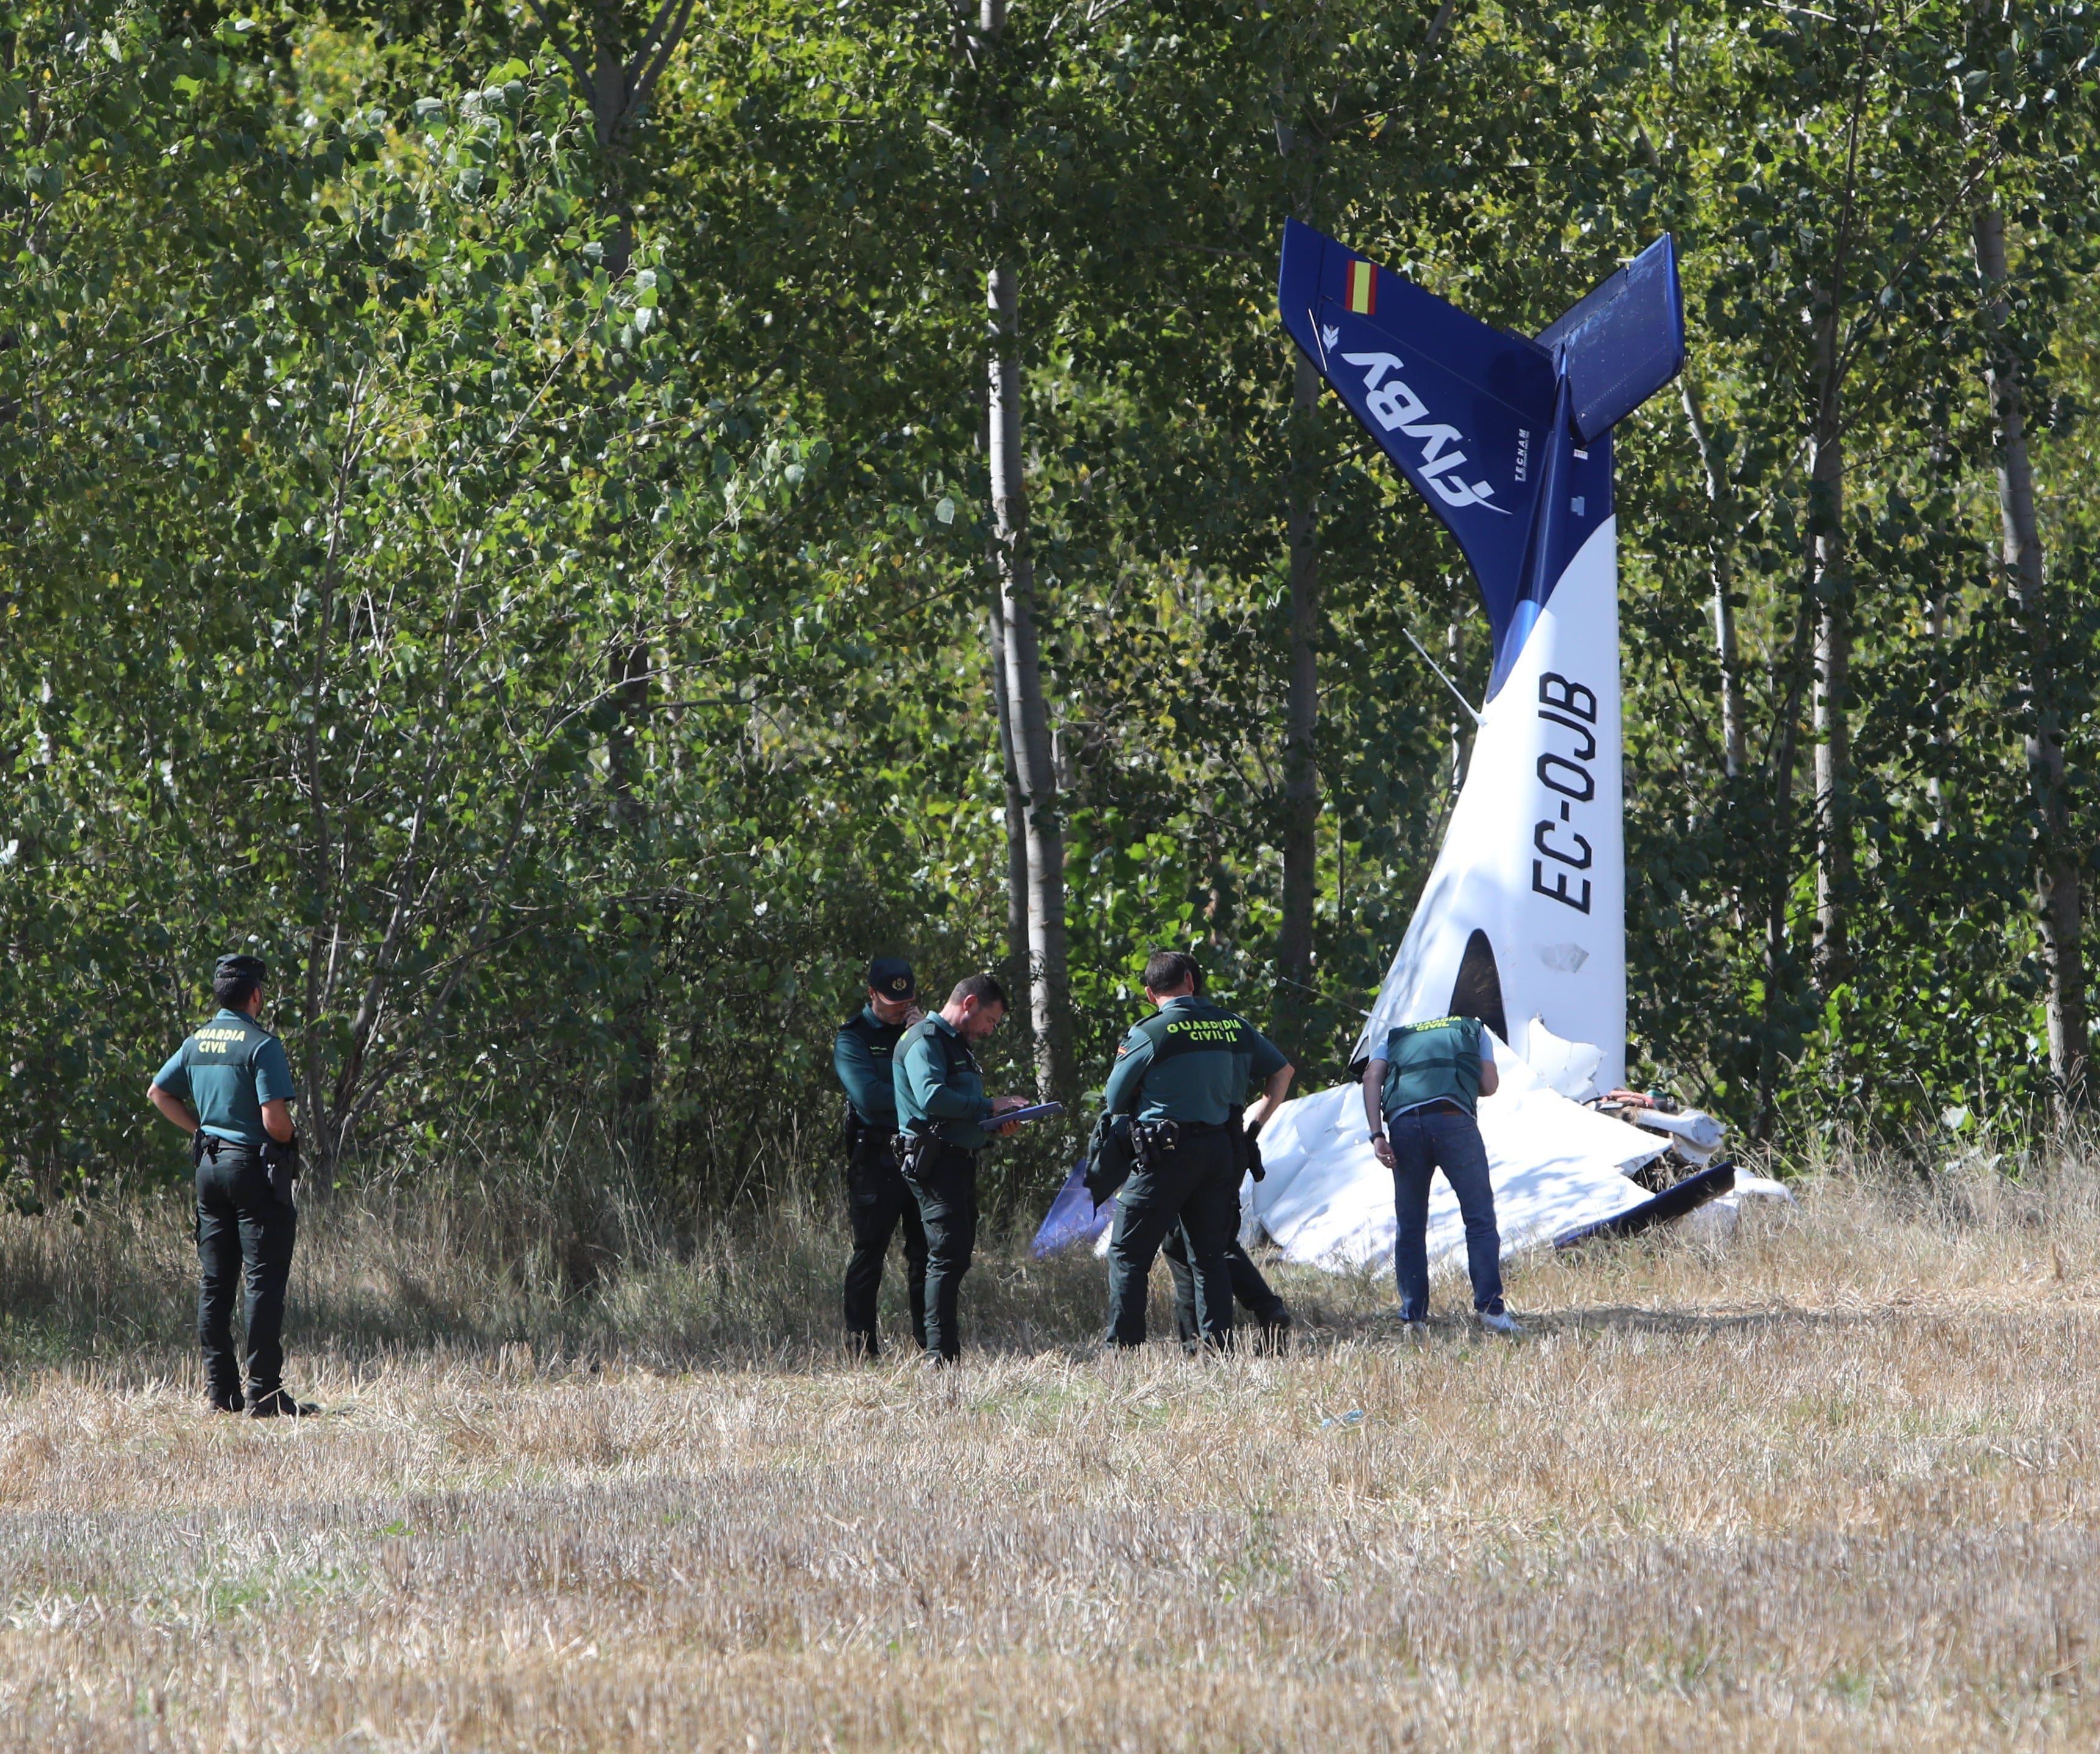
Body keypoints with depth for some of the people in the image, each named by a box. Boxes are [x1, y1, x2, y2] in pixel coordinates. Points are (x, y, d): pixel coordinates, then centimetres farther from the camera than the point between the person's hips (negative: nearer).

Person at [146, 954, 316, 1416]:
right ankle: (264, 1393, -9)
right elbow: (275, 1119, -21)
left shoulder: (197, 1043, 8)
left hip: (210, 1165, 7)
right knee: (264, 1280, -6)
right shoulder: (262, 1045, -14)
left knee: (215, 1282, 10)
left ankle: (220, 1390, 11)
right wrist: (290, 1143, 0)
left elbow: (158, 1093, 19)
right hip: (255, 1167, -7)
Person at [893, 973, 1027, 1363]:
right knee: (948, 1255, -15)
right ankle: (940, 1356, -17)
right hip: (935, 1163, -10)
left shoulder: (957, 1045, 25)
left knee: (958, 1254, 9)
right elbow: (932, 1097, -23)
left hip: (960, 1161, 10)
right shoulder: (925, 1040, -7)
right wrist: (989, 1106, -16)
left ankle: (947, 1349, 11)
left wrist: (994, 1126, 10)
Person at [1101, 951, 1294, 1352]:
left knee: (1128, 1254, 2)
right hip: (1224, 1150, 5)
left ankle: (1123, 1349, -4)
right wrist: (1256, 1119, 27)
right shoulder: (1235, 1027, 7)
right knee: (1210, 1255, 12)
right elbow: (1282, 1070, 21)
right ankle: (1220, 1350, 6)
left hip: (1168, 1153, -5)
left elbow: (1115, 1101, 1)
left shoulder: (1150, 1034, -7)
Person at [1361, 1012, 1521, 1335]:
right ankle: (1489, 1306, -9)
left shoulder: (1396, 1039, 31)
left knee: (1410, 1227, 12)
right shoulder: (1473, 1030, 29)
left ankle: (1413, 1316, 10)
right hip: (1453, 1120, -2)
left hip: (1402, 1121, 2)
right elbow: (1489, 1086, 20)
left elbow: (1372, 1076, 13)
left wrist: (1377, 1135, 4)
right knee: (1480, 1218, 2)